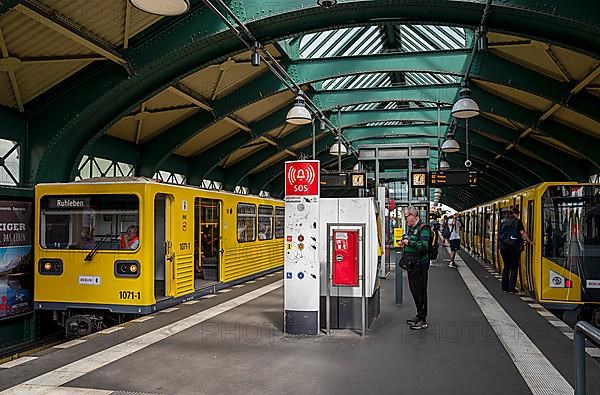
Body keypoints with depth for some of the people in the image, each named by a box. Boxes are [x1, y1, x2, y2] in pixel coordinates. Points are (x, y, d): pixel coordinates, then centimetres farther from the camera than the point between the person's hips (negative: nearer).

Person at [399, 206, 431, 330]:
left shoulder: (423, 228, -14)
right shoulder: (410, 228, 14)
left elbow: (424, 246, -26)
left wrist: (409, 242, -20)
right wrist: (404, 244, 8)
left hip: (420, 265, -9)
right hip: (411, 264, 9)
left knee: (420, 291, -3)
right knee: (414, 290, 16)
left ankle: (423, 320, 6)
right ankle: (419, 316, 29)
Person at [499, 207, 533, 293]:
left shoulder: (503, 222, 12)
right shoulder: (517, 221, -3)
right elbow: (523, 233, -9)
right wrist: (530, 242, -3)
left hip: (504, 247, 5)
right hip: (514, 247, -5)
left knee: (506, 266, 14)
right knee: (514, 267, 2)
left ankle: (504, 287, 15)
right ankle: (511, 287, -2)